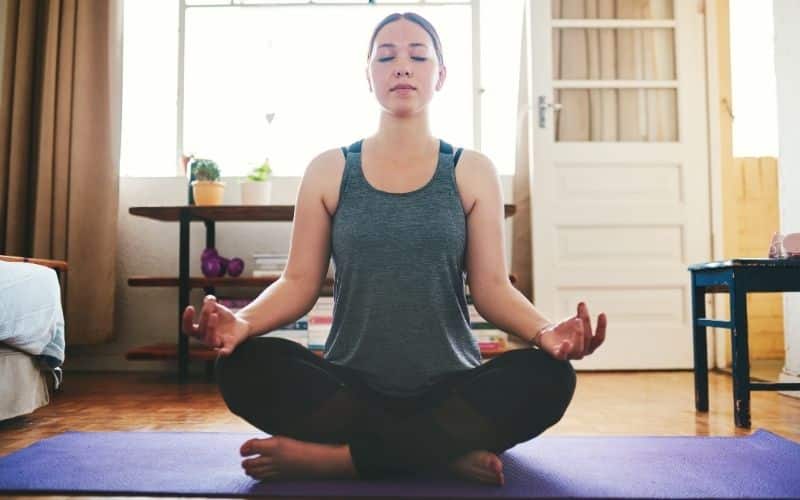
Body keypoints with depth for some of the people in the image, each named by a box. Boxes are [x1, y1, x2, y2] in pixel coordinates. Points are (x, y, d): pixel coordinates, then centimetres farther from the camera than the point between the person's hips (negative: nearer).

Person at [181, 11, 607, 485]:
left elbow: (492, 287, -1)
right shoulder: (329, 170, 5)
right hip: (350, 387, 1)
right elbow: (298, 282, 1)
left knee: (547, 376, -27)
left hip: (452, 387, 0)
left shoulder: (472, 171, 4)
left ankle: (336, 457, -22)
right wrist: (242, 321, -19)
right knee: (245, 365, -26)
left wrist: (544, 331, -22)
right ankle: (449, 456, -21)